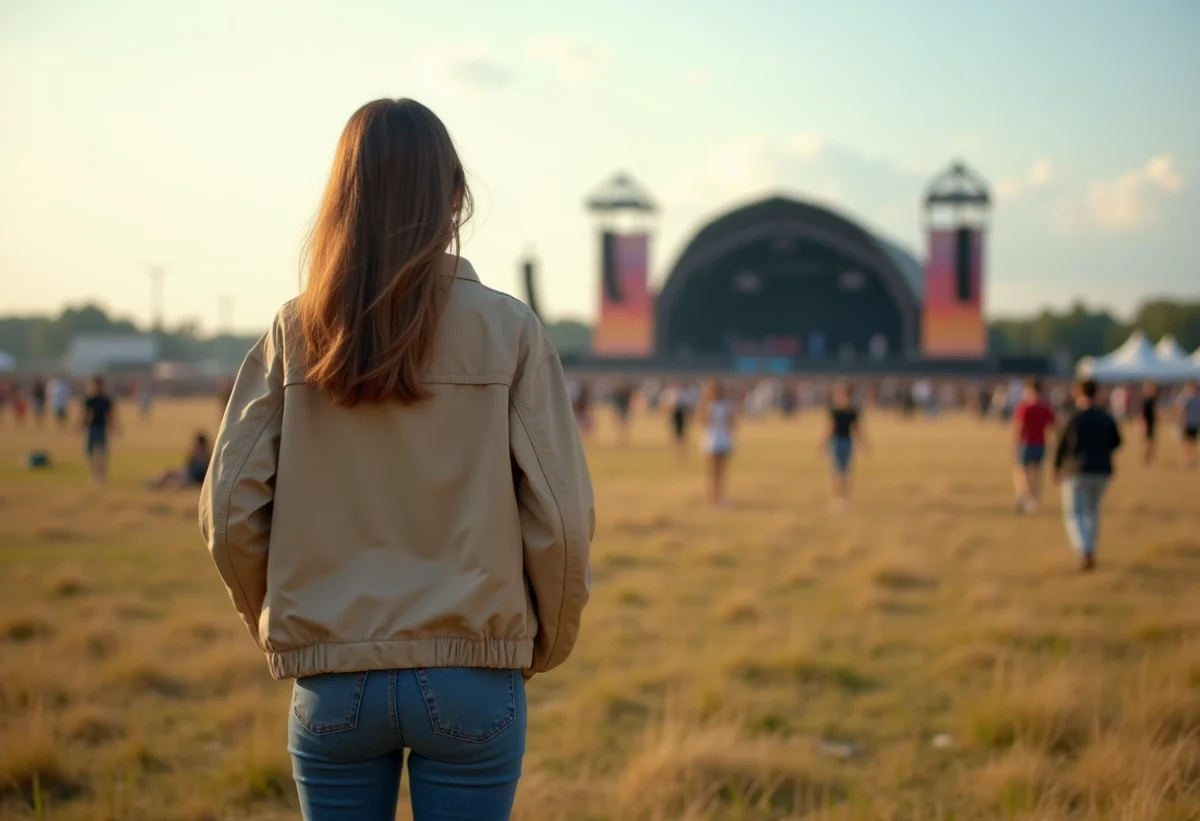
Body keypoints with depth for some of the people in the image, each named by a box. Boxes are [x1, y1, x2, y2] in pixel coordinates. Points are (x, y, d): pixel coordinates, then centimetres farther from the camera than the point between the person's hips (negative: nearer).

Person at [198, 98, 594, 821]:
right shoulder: (509, 331, -7)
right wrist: (548, 644, 8)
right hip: (472, 678, -1)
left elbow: (230, 513, -3)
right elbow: (561, 515, -9)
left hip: (332, 684, 2)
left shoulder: (294, 334, -3)